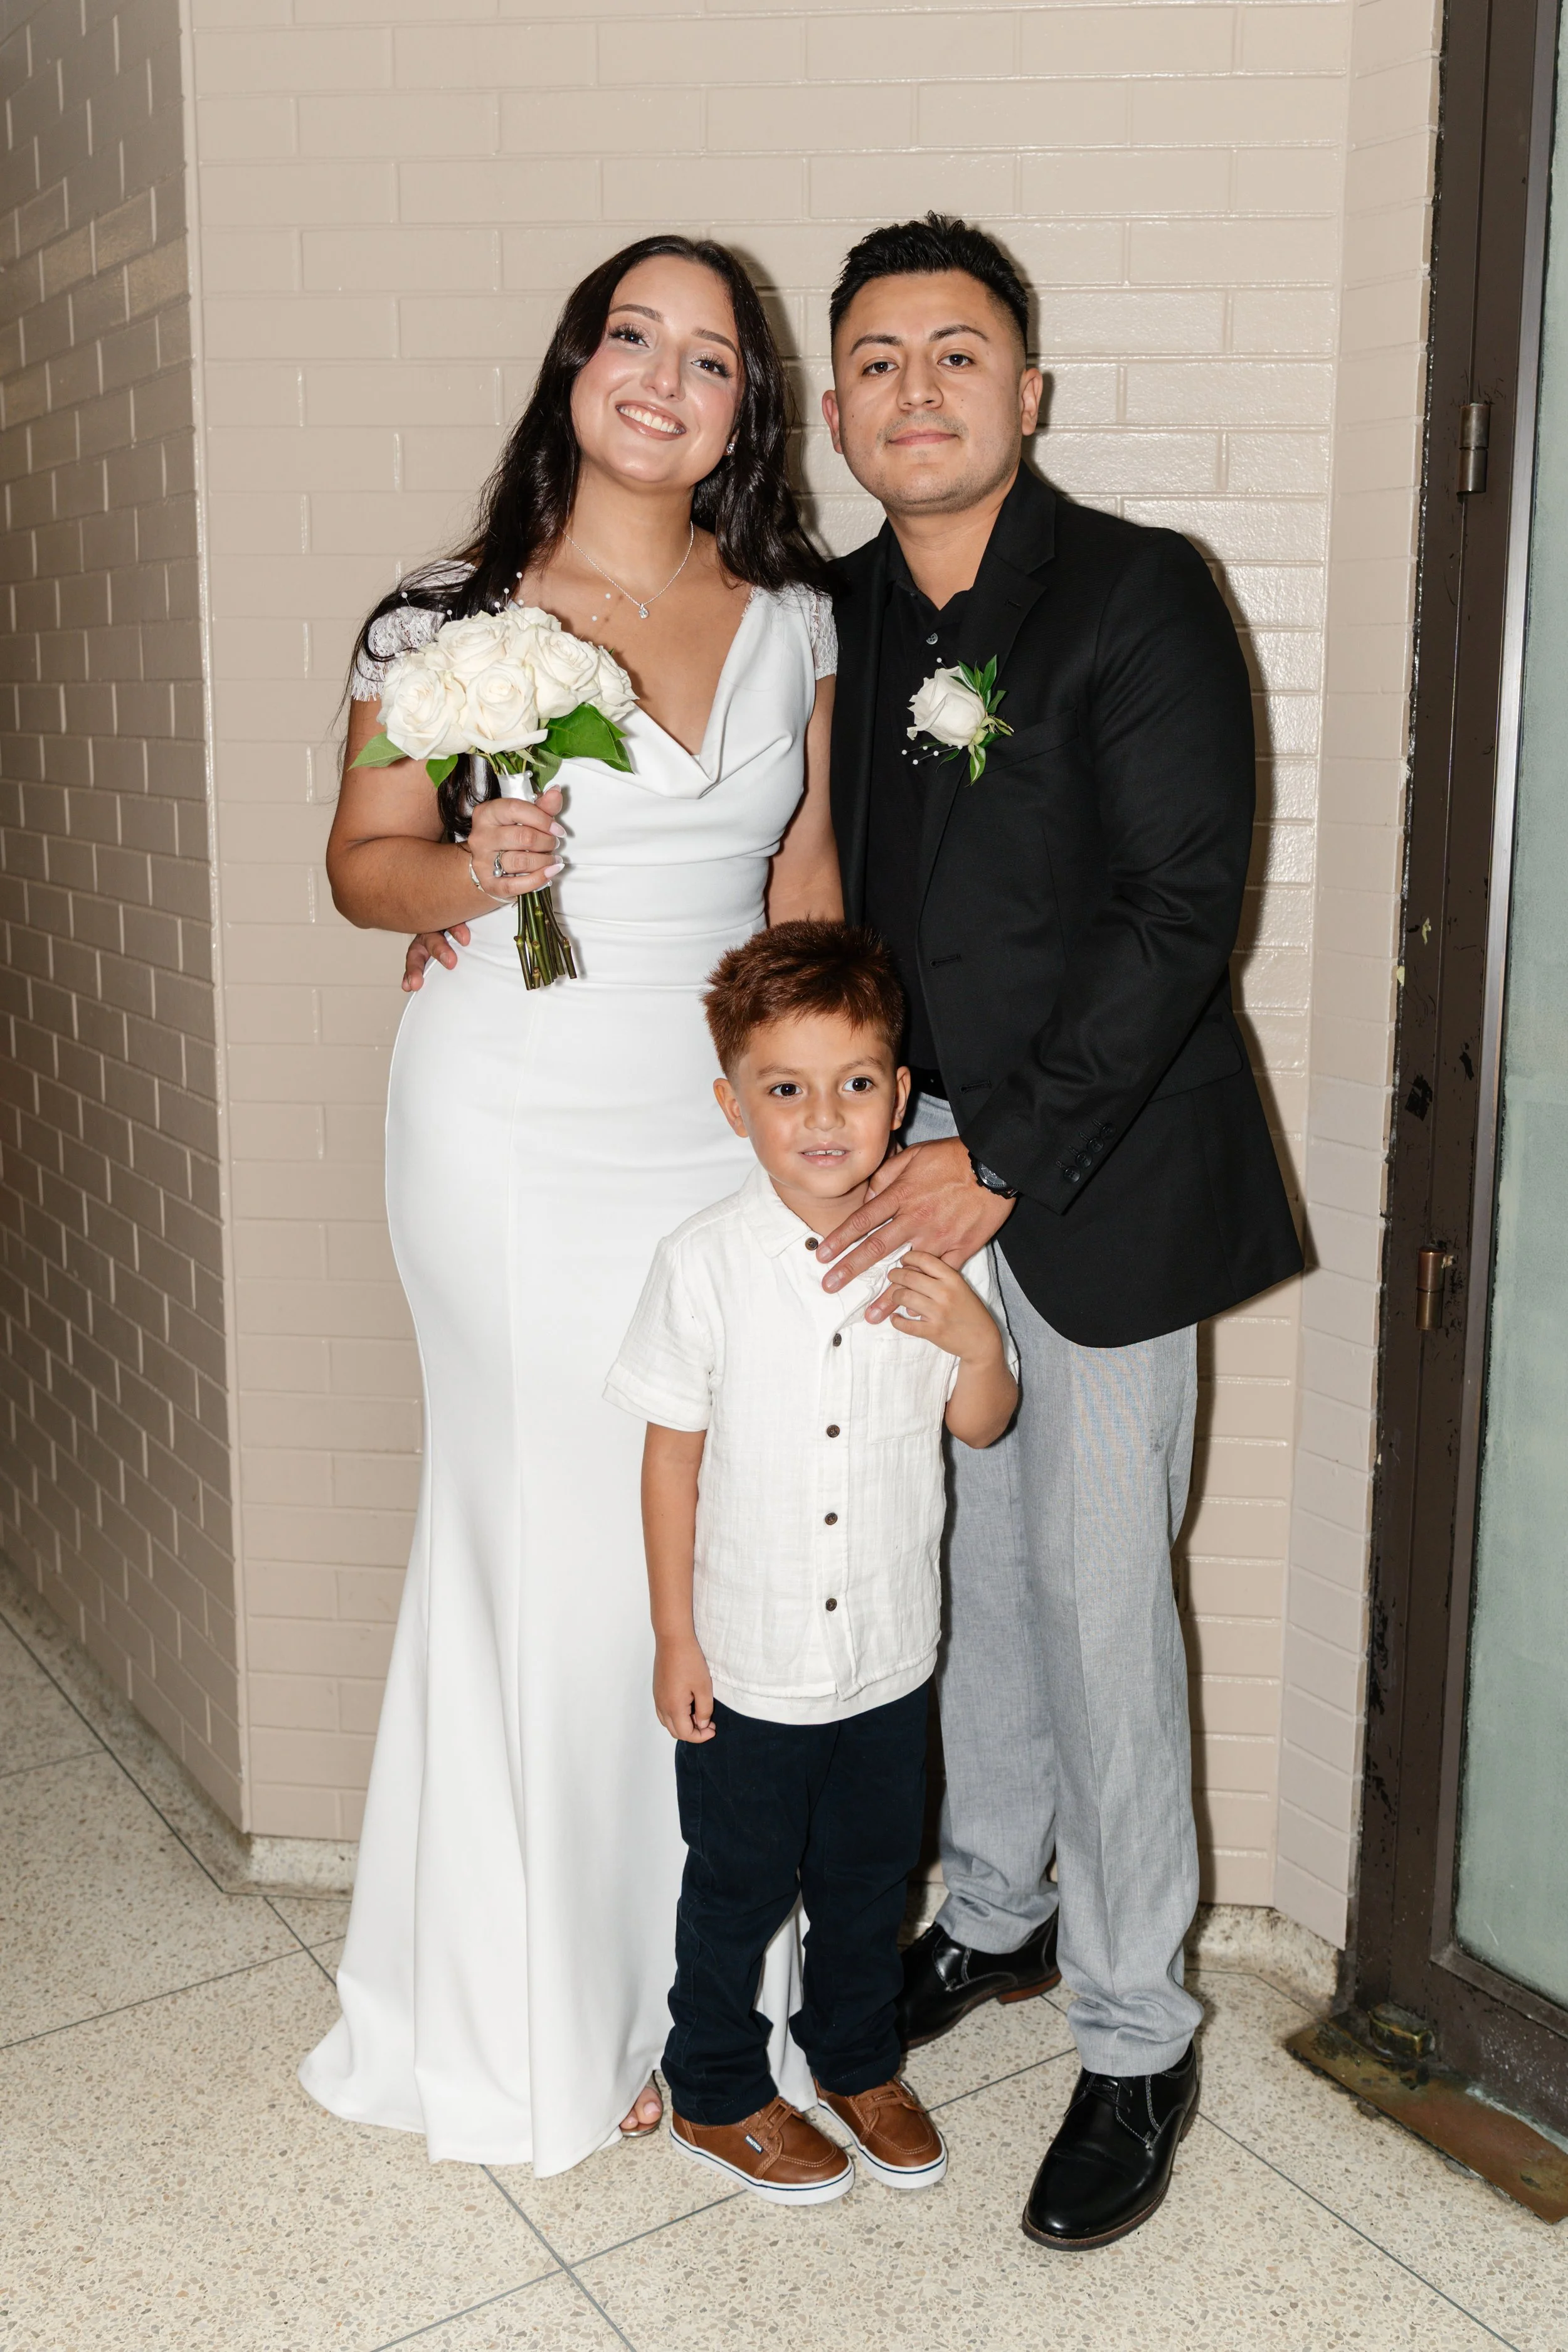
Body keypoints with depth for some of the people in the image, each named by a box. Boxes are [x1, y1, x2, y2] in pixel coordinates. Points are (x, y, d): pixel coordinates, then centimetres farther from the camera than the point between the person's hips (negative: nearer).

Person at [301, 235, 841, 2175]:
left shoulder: (794, 622, 6)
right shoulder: (449, 618, -3)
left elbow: (809, 889, 11)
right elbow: (363, 861, 2)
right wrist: (476, 870, -19)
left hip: (724, 1125, 3)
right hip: (515, 1129, -3)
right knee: (543, 1531, 4)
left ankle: (686, 1972, 26)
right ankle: (535, 2027, 25)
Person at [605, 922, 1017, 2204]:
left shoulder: (941, 1247, -9)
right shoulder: (707, 1262, -16)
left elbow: (981, 1427, 2)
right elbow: (674, 1451, -8)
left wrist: (976, 1340, -20)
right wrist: (674, 1634, -5)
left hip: (891, 1649, 3)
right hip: (746, 1655, -2)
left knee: (873, 1873, 22)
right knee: (739, 1886, 16)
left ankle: (858, 2059, 47)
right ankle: (716, 2093, 40)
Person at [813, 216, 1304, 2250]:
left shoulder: (1141, 593, -9)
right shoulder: (834, 616, 8)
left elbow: (1184, 909, -15)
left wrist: (1004, 1157, -18)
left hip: (1093, 1171, -5)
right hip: (910, 1156, 5)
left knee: (1099, 1597, 0)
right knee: (967, 1563, 15)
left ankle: (1138, 2039, 19)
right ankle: (994, 1911, 37)